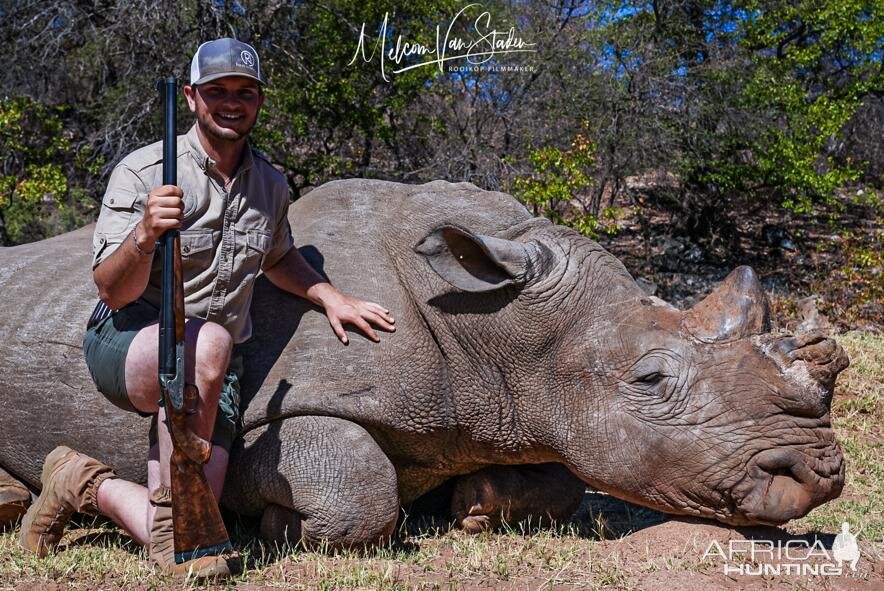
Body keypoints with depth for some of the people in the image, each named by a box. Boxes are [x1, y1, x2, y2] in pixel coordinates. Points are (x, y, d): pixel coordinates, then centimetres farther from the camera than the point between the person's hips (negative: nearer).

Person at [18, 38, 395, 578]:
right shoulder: (143, 173, -11)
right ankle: (172, 509, -24)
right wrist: (144, 235, -37)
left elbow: (277, 257, 26)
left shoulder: (271, 185, 6)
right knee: (208, 343, -41)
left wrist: (330, 296, 10)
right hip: (125, 344, -4)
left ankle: (84, 483, 19)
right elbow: (114, 292, -17)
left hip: (212, 371, 5)